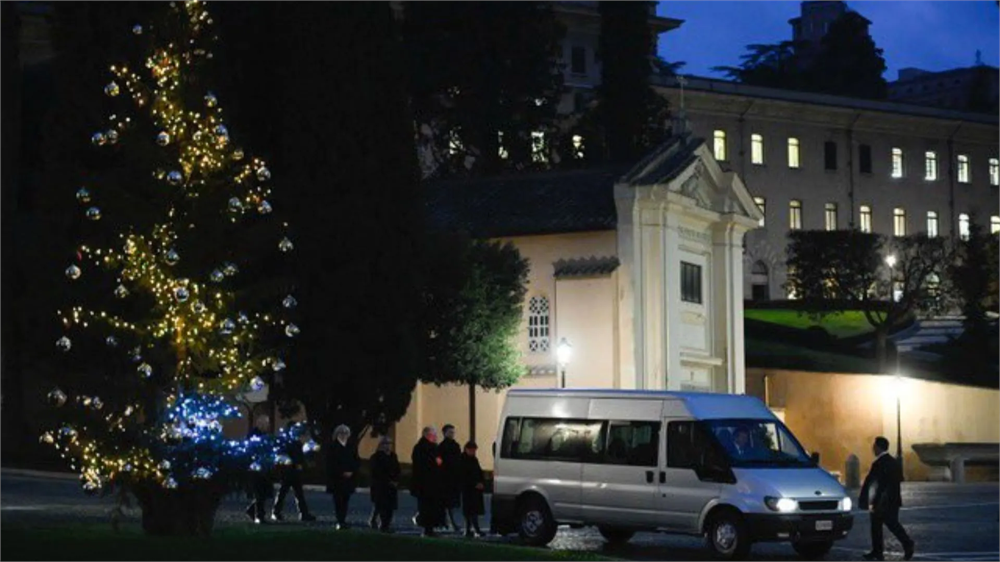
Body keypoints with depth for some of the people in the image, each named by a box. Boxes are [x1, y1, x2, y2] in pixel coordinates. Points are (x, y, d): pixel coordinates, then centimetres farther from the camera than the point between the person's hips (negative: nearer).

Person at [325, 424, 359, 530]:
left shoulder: (350, 448, 10)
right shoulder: (333, 448, -2)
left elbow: (356, 462, 12)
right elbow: (331, 464, -7)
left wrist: (351, 472, -5)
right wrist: (342, 473, -13)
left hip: (348, 479, 4)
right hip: (336, 480, -4)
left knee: (345, 500, 3)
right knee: (338, 500, -6)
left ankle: (342, 521, 7)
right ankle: (340, 521, -8)